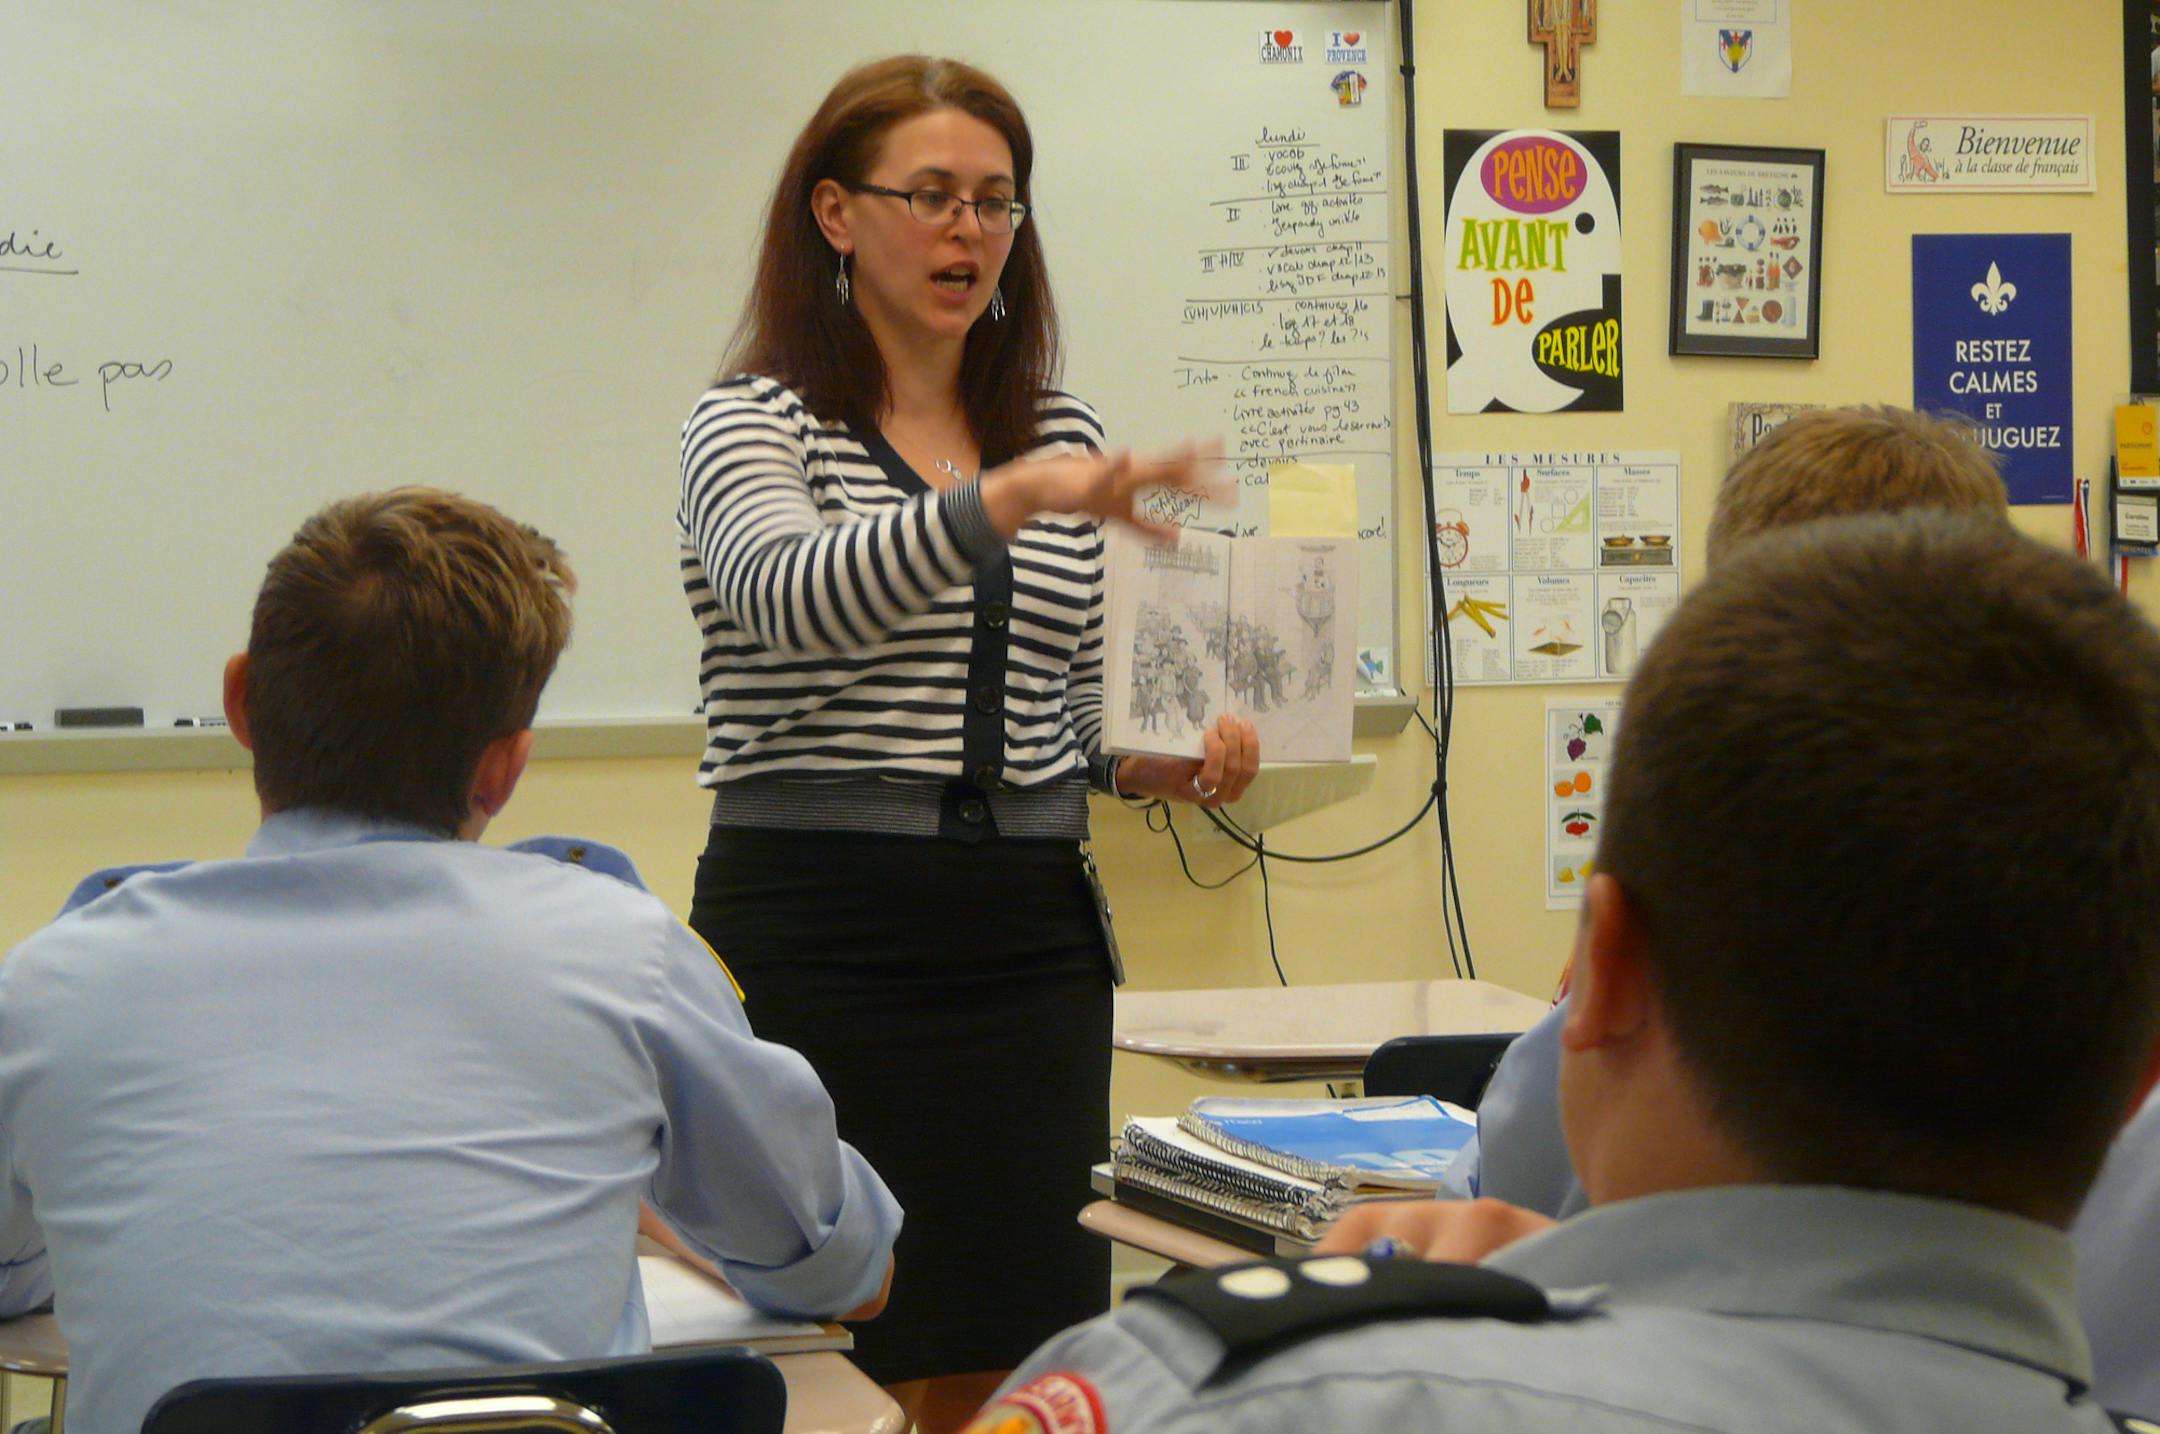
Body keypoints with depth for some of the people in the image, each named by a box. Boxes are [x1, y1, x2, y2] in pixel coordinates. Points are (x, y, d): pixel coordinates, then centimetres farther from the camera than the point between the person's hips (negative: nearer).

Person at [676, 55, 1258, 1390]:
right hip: (817, 936, -5)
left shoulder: (1064, 436, 13)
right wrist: (1010, 498, -40)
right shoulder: (756, 421, -3)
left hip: (1031, 938, 5)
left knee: (1043, 1326, 5)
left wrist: (1168, 758, 0)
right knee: (837, 1356, -2)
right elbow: (789, 596, -27)